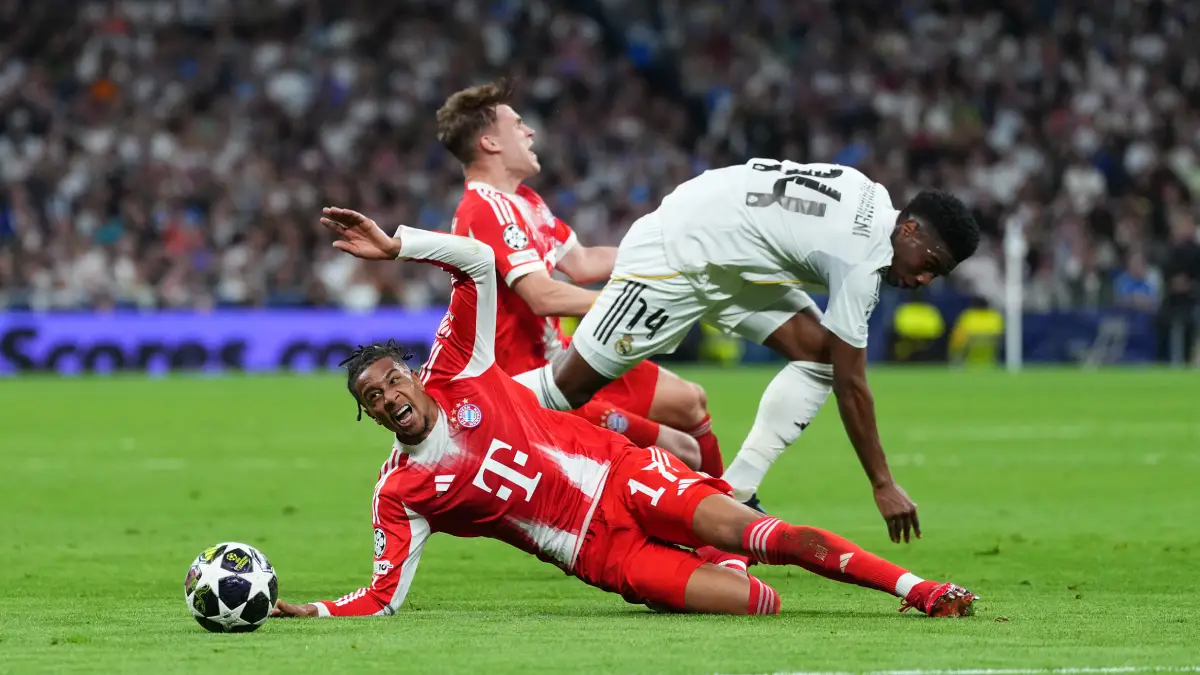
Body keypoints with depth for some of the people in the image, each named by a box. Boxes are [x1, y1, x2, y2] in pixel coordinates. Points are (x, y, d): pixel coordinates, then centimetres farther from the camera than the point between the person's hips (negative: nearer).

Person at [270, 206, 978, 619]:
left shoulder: (457, 376, 3)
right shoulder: (400, 494, 2)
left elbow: (479, 262, -2)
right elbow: (384, 596, -1)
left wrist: (397, 245, -16)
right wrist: (306, 612, -17)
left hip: (622, 476, 1)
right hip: (600, 554, -1)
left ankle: (918, 587, -12)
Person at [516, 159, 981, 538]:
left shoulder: (873, 200, -1)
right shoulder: (861, 259, -26)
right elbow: (850, 385, -23)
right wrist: (883, 486, -18)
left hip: (728, 261, 10)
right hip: (672, 259, -10)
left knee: (819, 354, -4)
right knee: (573, 385, -7)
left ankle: (735, 492, -2)